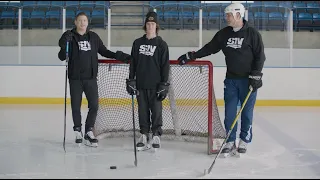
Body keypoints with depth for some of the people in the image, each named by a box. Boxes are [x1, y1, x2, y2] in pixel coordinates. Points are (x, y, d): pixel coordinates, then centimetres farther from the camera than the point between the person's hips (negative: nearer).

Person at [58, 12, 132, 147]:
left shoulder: (93, 37, 7)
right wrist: (63, 46, -23)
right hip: (75, 78, -2)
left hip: (90, 78, 2)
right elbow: (62, 57, -4)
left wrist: (118, 56, 2)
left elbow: (104, 51, 14)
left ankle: (88, 132, 12)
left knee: (94, 106, -2)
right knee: (76, 107, 5)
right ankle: (78, 132, 21)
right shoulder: (69, 36, 0)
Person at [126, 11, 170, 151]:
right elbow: (133, 63, 11)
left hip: (155, 85, -3)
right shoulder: (137, 43, 9)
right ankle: (144, 135, 15)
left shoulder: (161, 44, 0)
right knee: (142, 110, 6)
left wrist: (164, 85, -7)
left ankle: (156, 135, 12)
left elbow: (165, 66, -2)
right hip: (140, 84, 3)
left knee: (156, 110, 1)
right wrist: (130, 81, 6)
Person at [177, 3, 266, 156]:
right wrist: (191, 56, 9)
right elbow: (209, 48, 13)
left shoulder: (252, 34, -8)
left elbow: (260, 56, -8)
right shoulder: (224, 34, 6)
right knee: (229, 112, 3)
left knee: (247, 112, 3)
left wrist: (255, 76, -14)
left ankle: (244, 141, 16)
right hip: (231, 79, 4)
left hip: (248, 80, -4)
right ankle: (230, 142, 11)